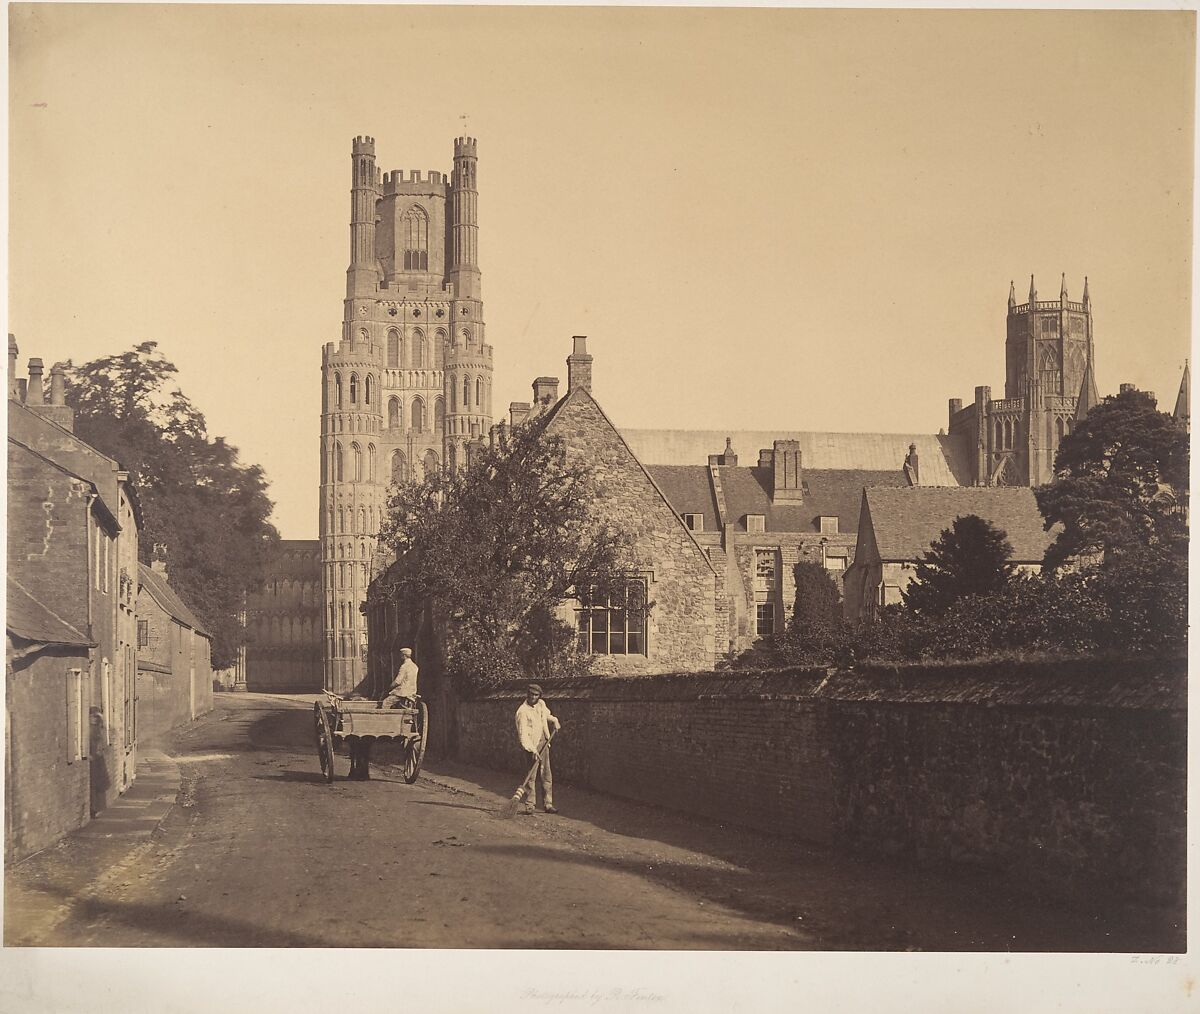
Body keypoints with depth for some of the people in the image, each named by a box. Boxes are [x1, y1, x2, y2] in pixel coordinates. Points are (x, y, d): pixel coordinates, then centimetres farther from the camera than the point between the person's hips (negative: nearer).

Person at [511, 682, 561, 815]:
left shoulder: (541, 704, 7)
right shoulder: (522, 712, -16)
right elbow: (523, 734, -22)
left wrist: (554, 721, 11)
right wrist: (532, 750, -29)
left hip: (544, 744, 7)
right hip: (532, 746, -7)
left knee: (546, 775, 8)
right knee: (531, 776, -8)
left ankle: (547, 804, 13)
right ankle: (529, 806, -3)